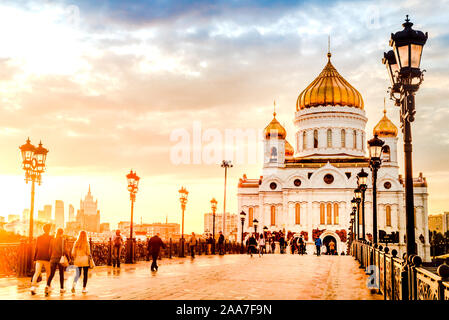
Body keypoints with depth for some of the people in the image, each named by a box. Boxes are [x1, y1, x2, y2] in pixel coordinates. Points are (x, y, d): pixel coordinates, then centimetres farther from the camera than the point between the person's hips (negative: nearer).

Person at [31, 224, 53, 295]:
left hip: (39, 258, 2)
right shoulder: (51, 238, -6)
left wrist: (34, 258, 12)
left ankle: (33, 287, -14)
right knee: (48, 273, 13)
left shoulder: (39, 238, 5)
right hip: (47, 258, -2)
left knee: (37, 272, 1)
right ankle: (47, 288, 14)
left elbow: (36, 248, 6)